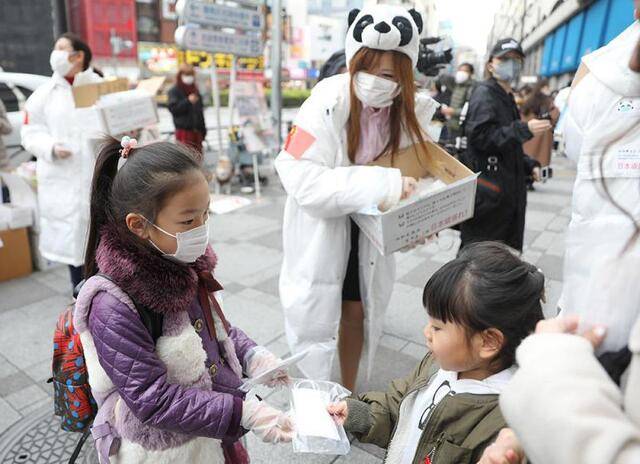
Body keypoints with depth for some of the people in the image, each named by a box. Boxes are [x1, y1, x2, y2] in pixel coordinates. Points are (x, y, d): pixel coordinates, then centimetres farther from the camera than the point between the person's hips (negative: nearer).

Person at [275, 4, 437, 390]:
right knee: (315, 318, 8)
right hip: (322, 227, -4)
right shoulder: (329, 102, -25)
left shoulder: (410, 110, -9)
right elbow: (302, 179, -31)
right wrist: (383, 184, -37)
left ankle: (349, 393, 42)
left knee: (358, 312, 18)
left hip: (371, 228, 5)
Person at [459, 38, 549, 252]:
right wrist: (524, 129, -24)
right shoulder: (484, 93, -8)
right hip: (488, 191, -9)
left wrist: (528, 164, 15)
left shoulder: (507, 98, 20)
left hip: (506, 191, 9)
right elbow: (480, 137, -22)